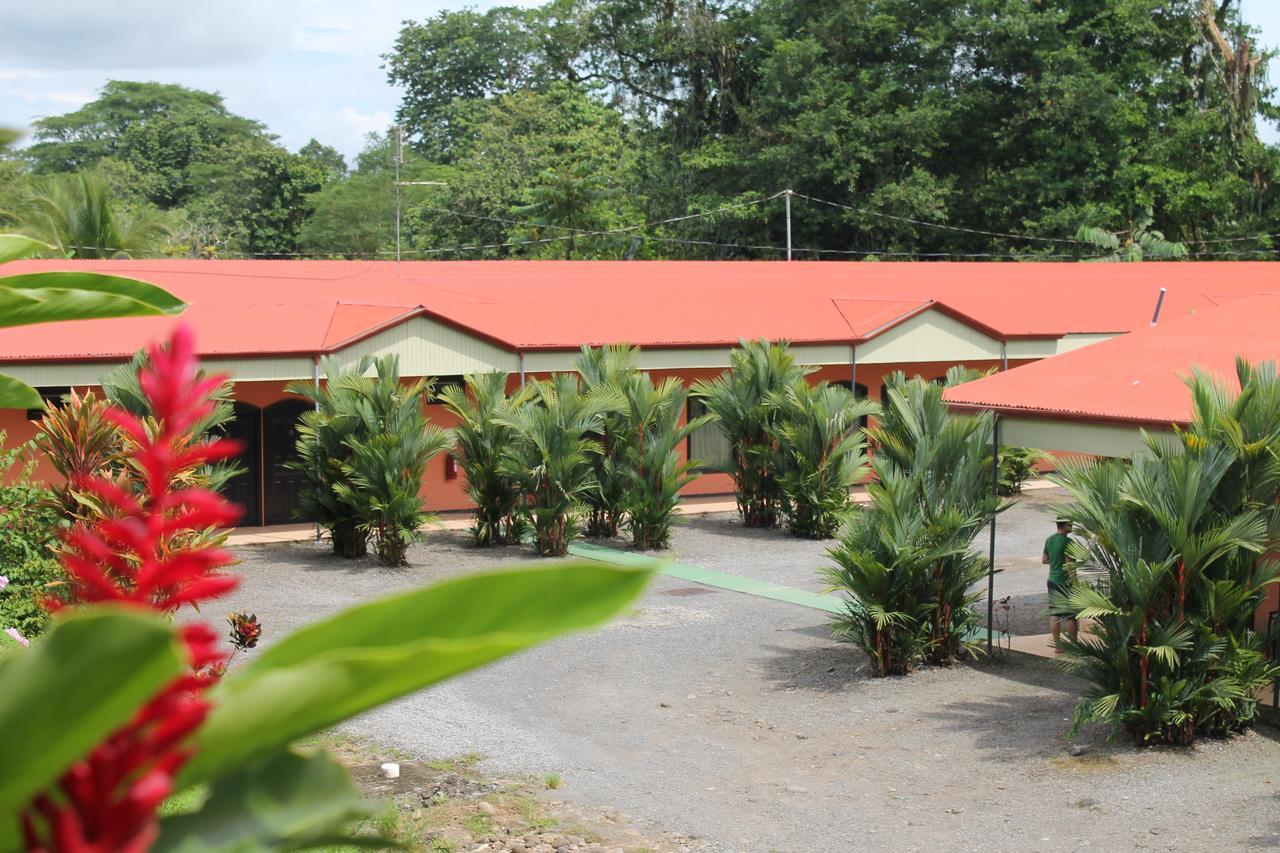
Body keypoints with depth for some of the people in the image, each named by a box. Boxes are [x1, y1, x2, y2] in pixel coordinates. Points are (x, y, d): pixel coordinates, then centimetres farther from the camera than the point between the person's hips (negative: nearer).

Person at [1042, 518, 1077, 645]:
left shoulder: (1049, 540, 9)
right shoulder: (1067, 541, -15)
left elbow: (1044, 560, 18)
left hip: (1052, 580, 8)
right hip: (1065, 581, -8)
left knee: (1054, 613, 7)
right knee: (1072, 615, 1)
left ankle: (1057, 644, 10)